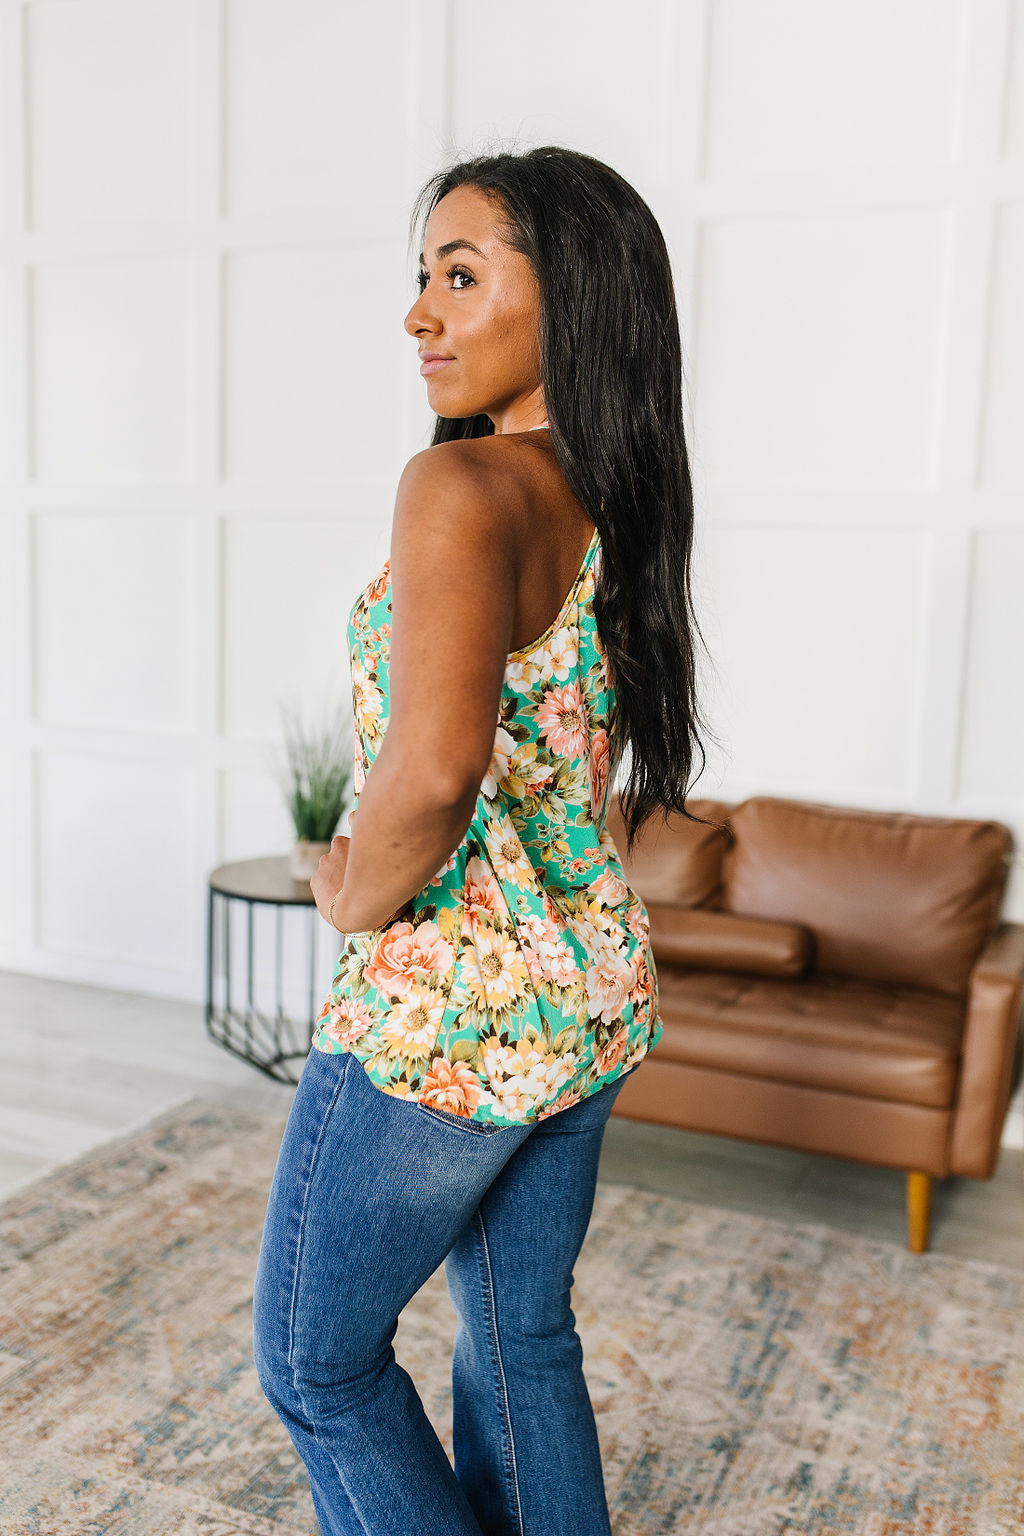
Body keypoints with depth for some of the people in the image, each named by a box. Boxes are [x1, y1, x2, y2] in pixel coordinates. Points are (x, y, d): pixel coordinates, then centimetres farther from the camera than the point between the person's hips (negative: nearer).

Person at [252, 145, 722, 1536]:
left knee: (315, 1355, 17)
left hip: (447, 1006, -8)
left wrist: (356, 897, -15)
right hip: (593, 997, 8)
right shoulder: (620, 504, 6)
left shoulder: (463, 488, -20)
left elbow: (435, 763, -35)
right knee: (525, 1343, 24)